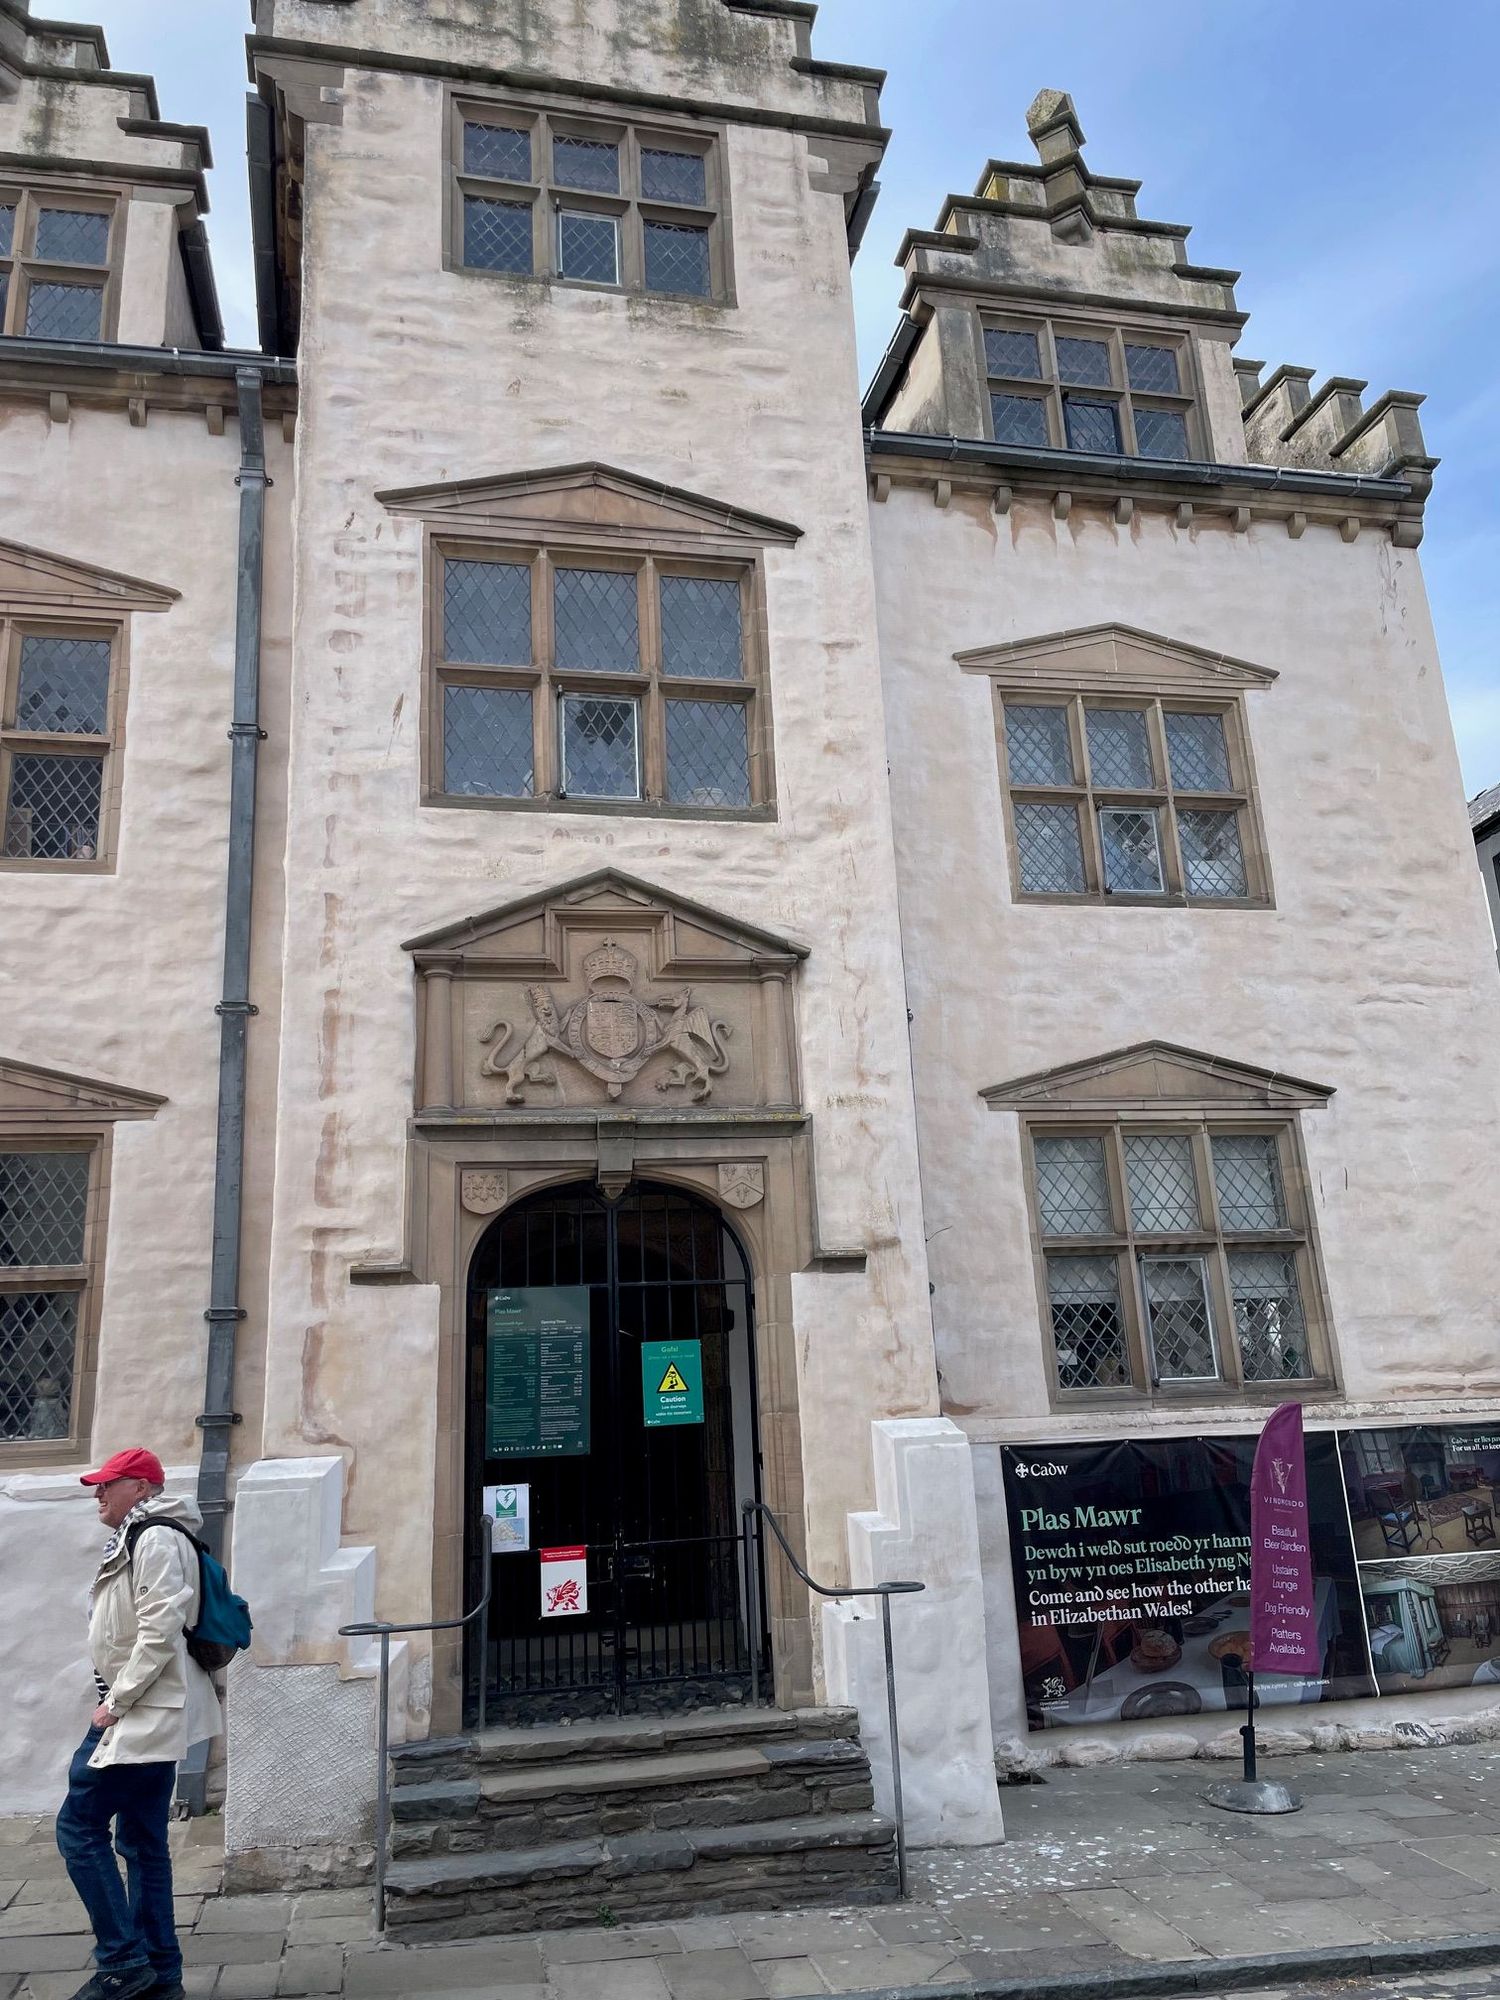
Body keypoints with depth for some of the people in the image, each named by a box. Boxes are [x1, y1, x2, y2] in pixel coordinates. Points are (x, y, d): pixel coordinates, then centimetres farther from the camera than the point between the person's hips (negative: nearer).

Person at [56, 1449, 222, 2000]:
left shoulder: (157, 1539, -14)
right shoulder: (133, 1541, 17)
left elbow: (160, 1633, -21)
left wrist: (116, 1703, -16)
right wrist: (115, 1702, 14)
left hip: (140, 1713, -10)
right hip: (143, 1715, 10)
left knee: (79, 1825, -5)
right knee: (141, 1841, 11)